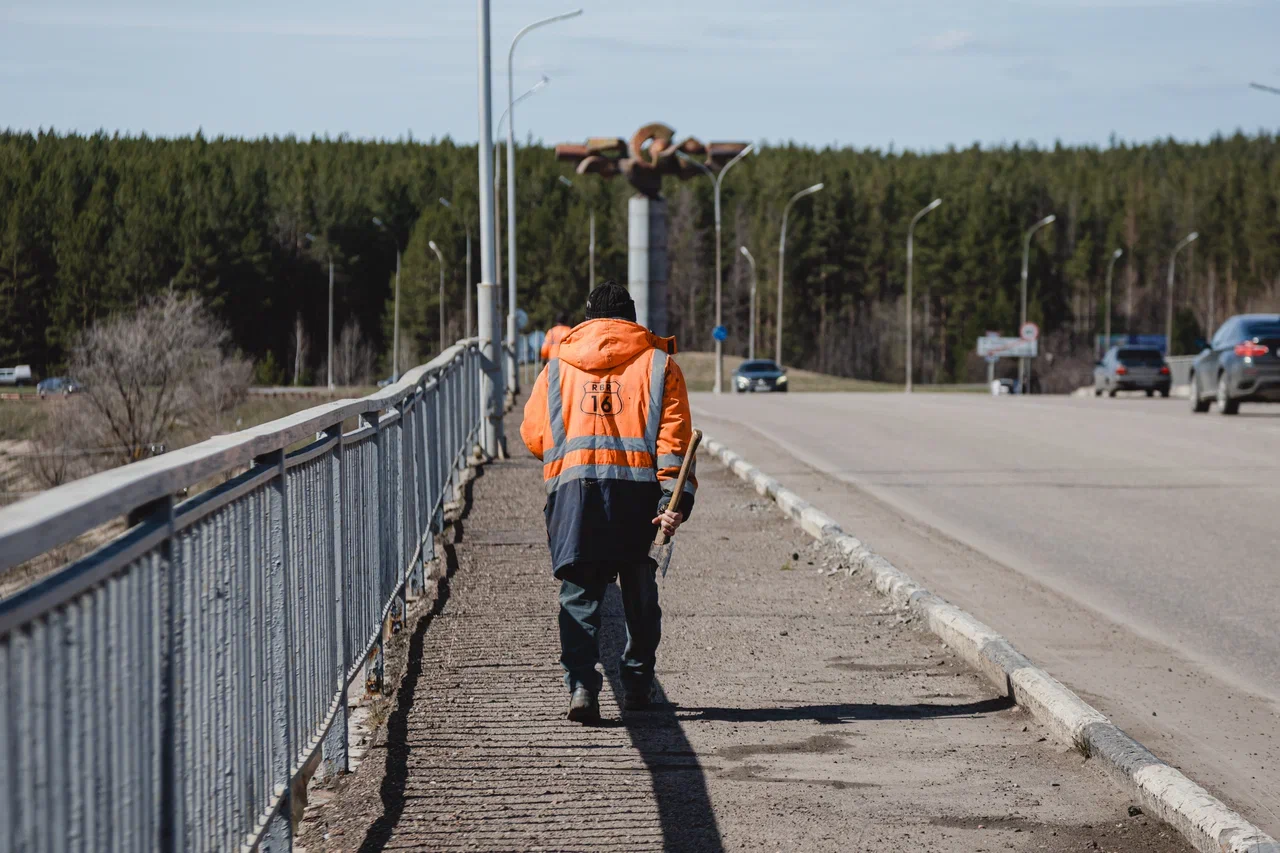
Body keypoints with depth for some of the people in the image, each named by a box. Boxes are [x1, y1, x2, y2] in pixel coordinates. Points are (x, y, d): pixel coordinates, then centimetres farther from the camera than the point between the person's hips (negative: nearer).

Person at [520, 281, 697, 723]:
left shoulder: (558, 364, 15)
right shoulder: (658, 363, 11)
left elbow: (533, 434, 12)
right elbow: (674, 435, -1)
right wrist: (675, 497, -7)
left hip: (572, 483, 0)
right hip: (638, 485, 0)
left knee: (579, 592, 1)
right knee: (639, 591, 15)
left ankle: (581, 684, -16)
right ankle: (637, 684, 22)